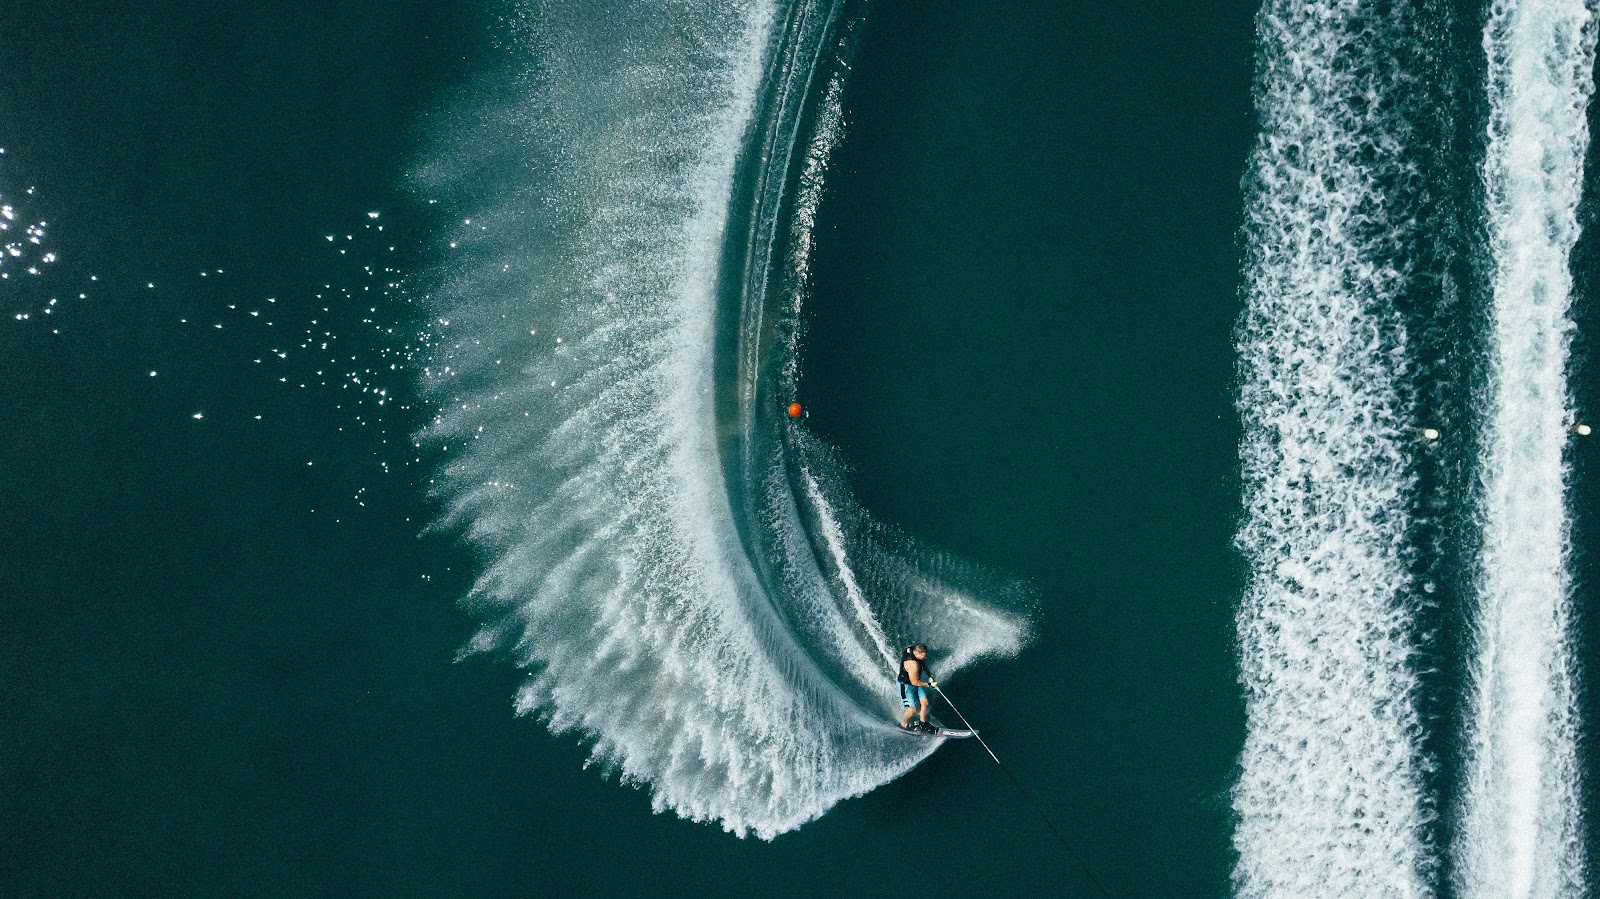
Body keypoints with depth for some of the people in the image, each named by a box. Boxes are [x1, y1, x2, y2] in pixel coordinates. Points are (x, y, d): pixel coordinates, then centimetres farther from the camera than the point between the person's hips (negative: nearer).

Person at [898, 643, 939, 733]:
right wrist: (929, 685, -19)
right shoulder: (913, 664, -38)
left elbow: (924, 664, 10)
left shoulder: (914, 650, -12)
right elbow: (915, 682, -28)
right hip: (907, 686, -8)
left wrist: (930, 676, -1)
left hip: (916, 682, 8)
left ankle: (922, 724, 28)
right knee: (914, 709, 3)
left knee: (925, 703, 9)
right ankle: (904, 724, 30)